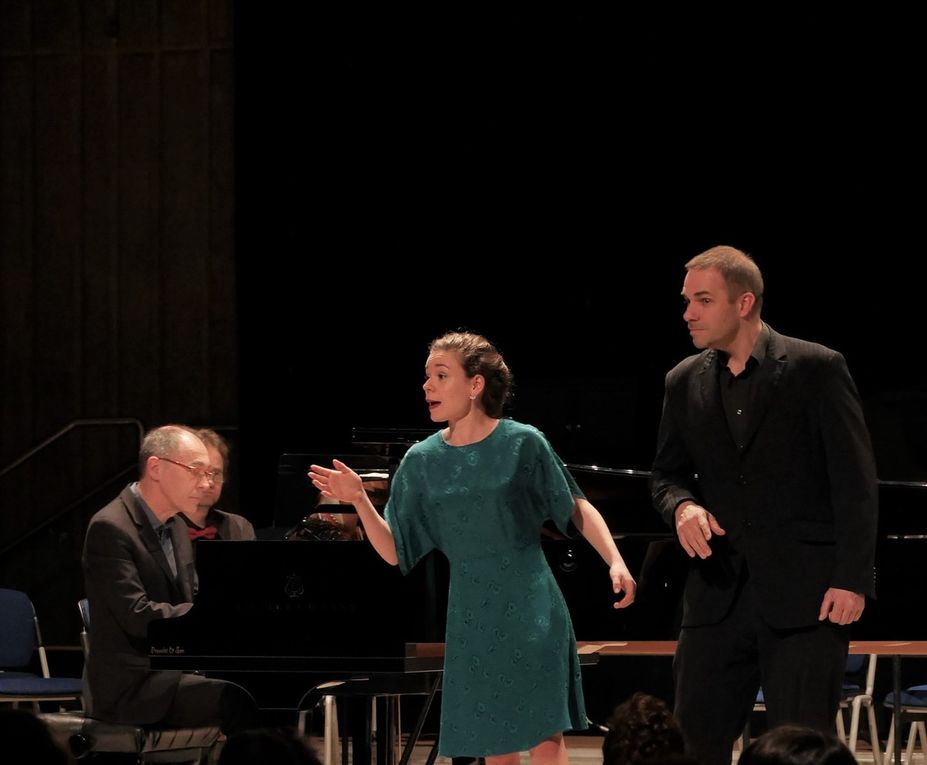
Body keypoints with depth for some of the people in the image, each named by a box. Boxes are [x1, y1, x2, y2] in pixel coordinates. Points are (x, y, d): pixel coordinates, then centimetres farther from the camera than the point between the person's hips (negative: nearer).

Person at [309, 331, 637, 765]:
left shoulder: (522, 444, -5)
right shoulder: (422, 462, 4)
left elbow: (577, 508, 3)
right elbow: (394, 552, 4)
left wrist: (615, 562, -10)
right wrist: (360, 501, -11)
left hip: (531, 614, -4)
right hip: (471, 621, 4)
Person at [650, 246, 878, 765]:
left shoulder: (816, 369, -5)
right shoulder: (685, 382, 10)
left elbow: (856, 482, -7)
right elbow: (667, 473, 18)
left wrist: (852, 581, -13)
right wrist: (683, 505, -7)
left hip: (805, 596, -5)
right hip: (719, 592, 5)